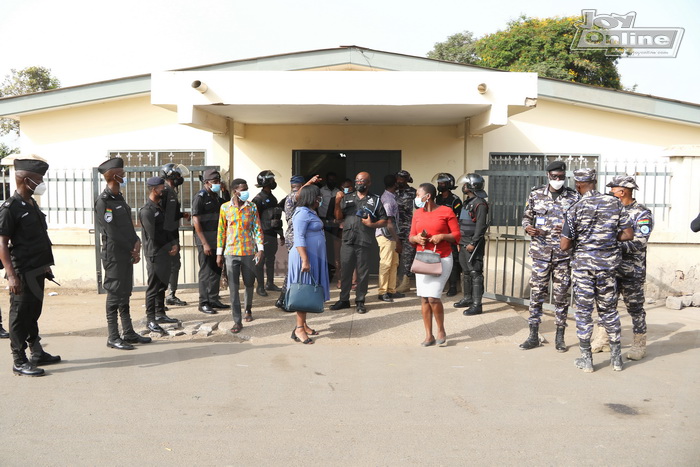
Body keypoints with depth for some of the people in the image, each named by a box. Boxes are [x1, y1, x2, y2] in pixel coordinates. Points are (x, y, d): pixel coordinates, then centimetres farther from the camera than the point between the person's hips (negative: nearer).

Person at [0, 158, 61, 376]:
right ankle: (19, 362, 9)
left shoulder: (32, 205, 13)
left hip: (37, 271, 9)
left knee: (33, 313, 17)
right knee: (20, 315, 0)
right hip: (23, 274, -9)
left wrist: (46, 266, 21)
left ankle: (37, 353, 28)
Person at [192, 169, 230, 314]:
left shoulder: (216, 197, 12)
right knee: (206, 272, -1)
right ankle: (204, 303, 8)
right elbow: (196, 222, -15)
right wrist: (205, 243, -19)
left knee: (216, 271, 12)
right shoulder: (200, 197, -11)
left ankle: (214, 300, 23)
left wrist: (225, 192, 6)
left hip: (217, 240, 7)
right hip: (205, 241, -7)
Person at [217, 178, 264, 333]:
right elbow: (221, 231, 5)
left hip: (249, 252, 1)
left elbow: (258, 229, 1)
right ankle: (237, 321, 2)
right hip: (231, 253, -1)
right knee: (233, 287, -3)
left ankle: (248, 310, 39)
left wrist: (260, 249, -8)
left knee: (249, 284, 13)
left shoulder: (252, 207, 1)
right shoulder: (225, 208, 1)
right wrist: (219, 253, 4)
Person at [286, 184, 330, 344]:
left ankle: (303, 324, 17)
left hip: (314, 257, 10)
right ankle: (299, 329, -5)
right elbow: (299, 238, -22)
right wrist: (305, 260, -27)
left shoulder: (310, 212, 15)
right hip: (305, 257, -10)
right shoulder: (303, 213, -15)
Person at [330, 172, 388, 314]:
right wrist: (337, 202, -7)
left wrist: (372, 224, -13)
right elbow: (339, 217, 7)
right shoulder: (347, 198, 14)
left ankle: (360, 301, 14)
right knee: (345, 271, 7)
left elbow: (384, 221, 4)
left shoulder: (375, 200, 7)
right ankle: (344, 299, 18)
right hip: (348, 240, 2)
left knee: (362, 272, 3)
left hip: (364, 242, -2)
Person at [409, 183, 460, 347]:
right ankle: (429, 336, 13)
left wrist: (442, 236, -18)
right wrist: (416, 238, -9)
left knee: (433, 297, -12)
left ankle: (441, 331, 11)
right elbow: (411, 236, 13)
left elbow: (456, 235, -2)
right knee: (424, 298, 2)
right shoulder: (417, 213, 10)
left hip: (442, 259, -5)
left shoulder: (446, 211, -4)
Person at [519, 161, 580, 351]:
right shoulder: (536, 195, 6)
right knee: (536, 293, 3)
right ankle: (533, 335, 13)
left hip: (563, 255, 0)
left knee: (561, 295, 6)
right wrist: (528, 228, -9)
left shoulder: (573, 197, 3)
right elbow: (526, 217, 13)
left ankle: (560, 337, 18)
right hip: (540, 252, 1)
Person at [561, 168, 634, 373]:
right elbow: (628, 235, -1)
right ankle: (616, 357, 22)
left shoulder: (575, 209, -10)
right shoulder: (615, 203, -2)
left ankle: (586, 359, 11)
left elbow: (564, 246, -10)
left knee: (583, 311, 6)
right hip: (608, 264, 3)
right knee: (609, 310, 15)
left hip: (583, 265, -3)